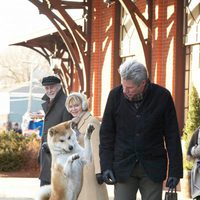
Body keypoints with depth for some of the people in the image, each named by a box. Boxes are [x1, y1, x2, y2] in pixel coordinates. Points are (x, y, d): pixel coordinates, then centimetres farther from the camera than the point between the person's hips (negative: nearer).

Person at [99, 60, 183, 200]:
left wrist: (175, 171, -5)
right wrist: (106, 166, -4)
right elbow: (106, 133, 3)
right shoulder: (116, 95, -5)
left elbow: (172, 136, -2)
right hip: (123, 166, 1)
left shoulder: (162, 96, -8)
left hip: (152, 168, 0)